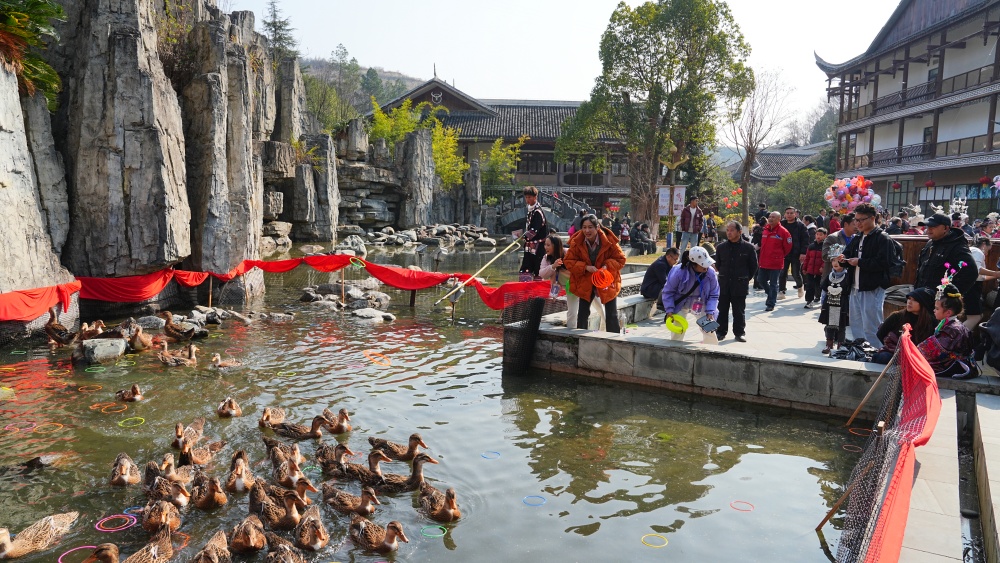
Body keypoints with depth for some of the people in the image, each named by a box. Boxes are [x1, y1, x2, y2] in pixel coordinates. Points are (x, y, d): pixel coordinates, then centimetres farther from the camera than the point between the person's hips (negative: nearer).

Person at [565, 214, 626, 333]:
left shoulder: (609, 240, -18)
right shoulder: (576, 242, -14)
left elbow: (620, 259, -8)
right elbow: (568, 261, -9)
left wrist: (607, 266, -27)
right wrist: (585, 267, -24)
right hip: (585, 282, 1)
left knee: (612, 314, 4)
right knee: (583, 313, 7)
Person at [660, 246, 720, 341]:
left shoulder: (710, 272, -21)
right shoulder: (678, 271, -30)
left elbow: (714, 295, -9)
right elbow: (668, 292, -17)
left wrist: (710, 312, -19)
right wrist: (669, 310, -23)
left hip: (700, 304, 2)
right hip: (680, 304, -2)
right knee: (677, 332, -4)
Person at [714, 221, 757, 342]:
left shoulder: (748, 247, -4)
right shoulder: (721, 247, 3)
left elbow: (753, 266, 5)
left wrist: (746, 279, 6)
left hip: (740, 285, -2)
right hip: (724, 284, 2)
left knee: (739, 311, 6)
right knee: (722, 309, 8)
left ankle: (739, 332, 17)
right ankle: (720, 331, 17)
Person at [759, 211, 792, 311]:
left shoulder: (783, 231, -10)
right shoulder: (765, 230, 8)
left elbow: (787, 247, -4)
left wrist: (780, 256, 6)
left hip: (775, 263, -6)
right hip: (764, 262, 6)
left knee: (773, 284, 2)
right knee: (762, 281, 13)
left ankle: (770, 304, 9)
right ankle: (771, 296, 38)